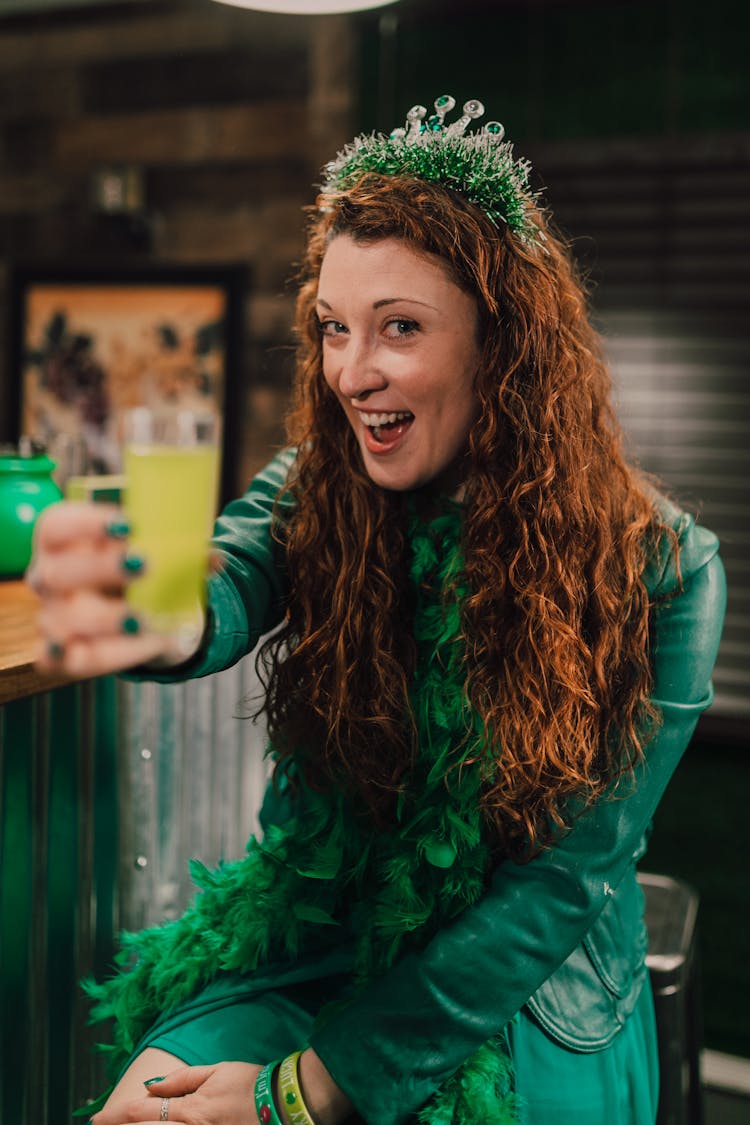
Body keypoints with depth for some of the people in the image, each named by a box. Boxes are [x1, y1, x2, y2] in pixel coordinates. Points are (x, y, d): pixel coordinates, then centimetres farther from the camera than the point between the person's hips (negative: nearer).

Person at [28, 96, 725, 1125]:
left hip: (521, 990, -1)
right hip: (309, 940, 2)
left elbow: (565, 880, -14)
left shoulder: (659, 573, -14)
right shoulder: (307, 493, -5)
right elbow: (224, 599, -27)